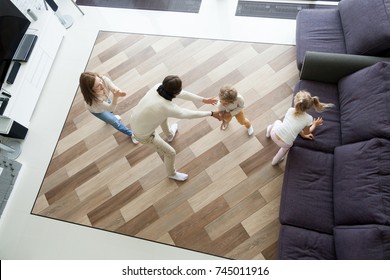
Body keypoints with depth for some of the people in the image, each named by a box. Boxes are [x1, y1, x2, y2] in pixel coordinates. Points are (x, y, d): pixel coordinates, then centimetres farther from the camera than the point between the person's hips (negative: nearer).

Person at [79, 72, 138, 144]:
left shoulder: (104, 79, -40)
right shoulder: (93, 99, -48)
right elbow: (110, 108, -42)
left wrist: (119, 92, -65)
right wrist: (115, 97, -60)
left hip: (107, 100, 4)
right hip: (97, 110, -4)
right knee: (115, 122, 5)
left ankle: (108, 118, 67)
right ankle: (131, 134, 29)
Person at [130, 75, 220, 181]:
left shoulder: (158, 87, -18)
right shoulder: (167, 107, -38)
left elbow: (182, 94, -8)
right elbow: (188, 114, -23)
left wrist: (204, 100, -2)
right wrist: (211, 113, -10)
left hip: (136, 118, 7)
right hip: (143, 133, -7)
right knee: (171, 152, 10)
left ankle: (169, 134, 62)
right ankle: (172, 174, 43)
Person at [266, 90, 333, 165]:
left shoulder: (290, 110, -2)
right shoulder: (309, 119, -9)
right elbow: (306, 132, 9)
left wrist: (303, 135, 26)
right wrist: (315, 124, 26)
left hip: (274, 134, 3)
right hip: (285, 143, -2)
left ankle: (269, 132, 67)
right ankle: (276, 161, 53)